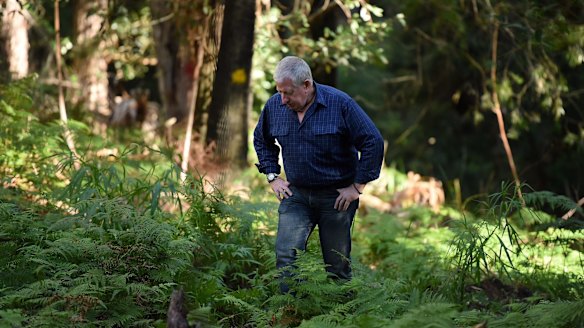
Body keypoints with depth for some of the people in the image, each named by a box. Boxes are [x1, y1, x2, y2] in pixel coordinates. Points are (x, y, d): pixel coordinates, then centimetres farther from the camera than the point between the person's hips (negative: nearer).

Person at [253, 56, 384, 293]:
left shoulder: (340, 104, -14)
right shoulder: (274, 106, -2)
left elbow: (373, 142, -11)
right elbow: (261, 140, 18)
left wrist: (358, 186, -10)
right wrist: (273, 177, 9)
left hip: (337, 196, -3)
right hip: (295, 194, 3)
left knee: (337, 263, 6)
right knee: (286, 255, -14)